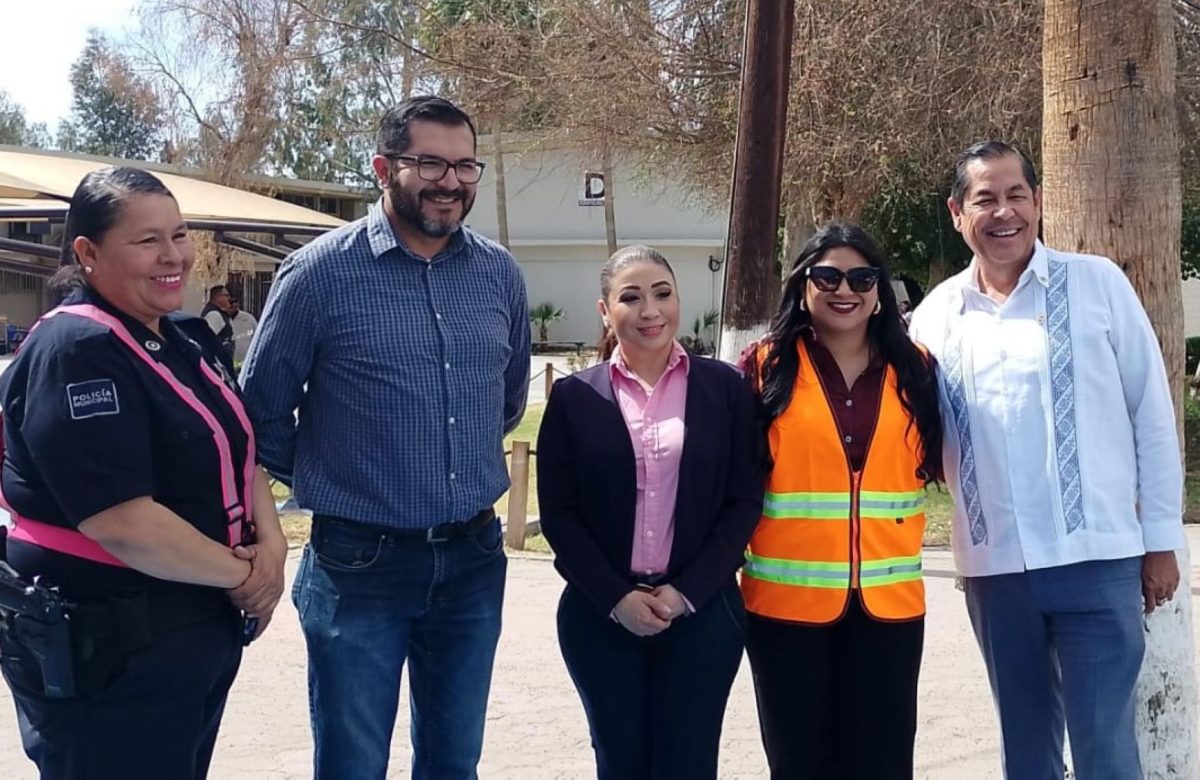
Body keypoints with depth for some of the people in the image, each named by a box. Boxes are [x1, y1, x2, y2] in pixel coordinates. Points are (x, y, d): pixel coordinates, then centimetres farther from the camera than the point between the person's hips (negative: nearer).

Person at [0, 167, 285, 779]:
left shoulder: (187, 340, 9)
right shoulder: (74, 352, -19)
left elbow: (237, 453, 14)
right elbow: (121, 521, -27)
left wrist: (270, 545, -6)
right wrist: (242, 574, -14)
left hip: (201, 631, 9)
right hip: (102, 649, -9)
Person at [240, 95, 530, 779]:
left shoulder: (501, 274, 4)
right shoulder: (322, 271, -10)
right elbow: (262, 406, 1)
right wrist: (322, 481, 9)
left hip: (473, 560, 4)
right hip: (361, 562, -3)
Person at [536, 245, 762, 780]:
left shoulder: (724, 387, 3)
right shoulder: (575, 396, 3)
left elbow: (744, 502, 0)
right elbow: (558, 514, 0)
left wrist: (687, 592, -9)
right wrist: (616, 597, -10)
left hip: (702, 612, 0)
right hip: (601, 615, 1)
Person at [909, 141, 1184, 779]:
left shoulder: (1097, 284, -1)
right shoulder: (935, 315, 6)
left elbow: (1152, 413, 0)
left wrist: (1161, 538, -1)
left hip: (1096, 558, -3)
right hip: (992, 567, 3)